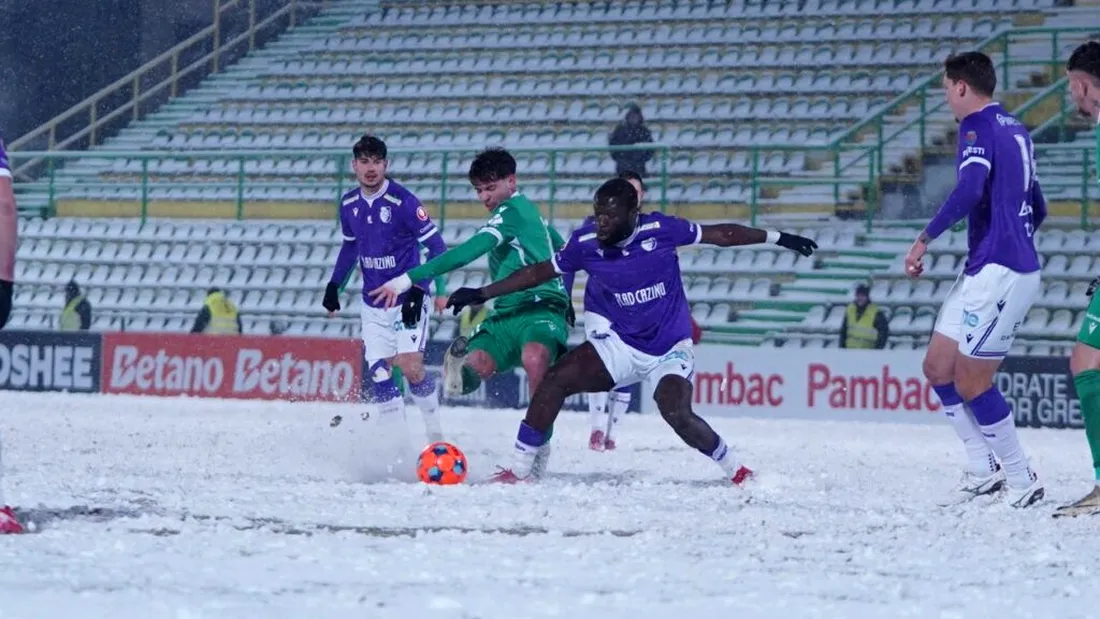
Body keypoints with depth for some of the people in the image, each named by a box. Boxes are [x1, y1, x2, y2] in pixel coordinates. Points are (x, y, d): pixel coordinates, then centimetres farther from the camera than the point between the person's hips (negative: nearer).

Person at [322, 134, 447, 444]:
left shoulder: (403, 202, -16)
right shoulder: (349, 205, 3)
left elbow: (436, 246, -15)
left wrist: (418, 289, -22)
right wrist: (335, 285, 16)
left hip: (407, 301, -5)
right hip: (373, 305, 5)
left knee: (411, 368, -17)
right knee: (379, 372, -3)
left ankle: (435, 433, 4)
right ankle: (396, 442, 4)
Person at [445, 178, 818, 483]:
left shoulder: (659, 230, -17)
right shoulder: (586, 244, -9)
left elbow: (720, 234, -7)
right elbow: (539, 272, 3)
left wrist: (777, 238, -2)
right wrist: (483, 294, 1)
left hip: (671, 350, -3)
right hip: (620, 345, 4)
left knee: (676, 414, -27)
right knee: (556, 380, -14)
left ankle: (737, 472, -5)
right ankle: (519, 471, -5)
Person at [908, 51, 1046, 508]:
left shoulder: (978, 126, -10)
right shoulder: (1016, 131, 18)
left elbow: (970, 189, -27)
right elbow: (1036, 209, 27)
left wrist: (926, 239, -22)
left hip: (1000, 273, -10)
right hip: (983, 270, 10)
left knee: (971, 383, -7)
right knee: (938, 368, 10)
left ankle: (1022, 480, 0)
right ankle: (984, 468, 12)